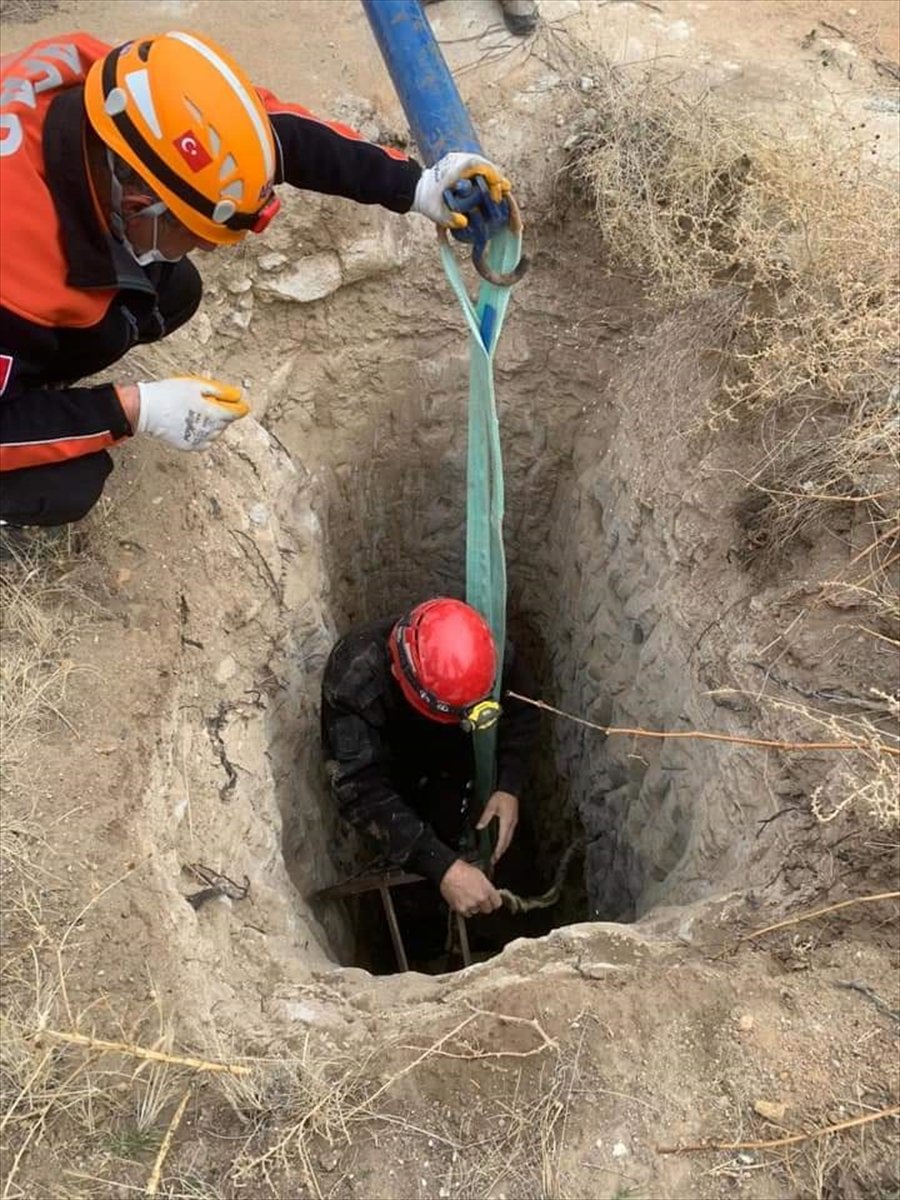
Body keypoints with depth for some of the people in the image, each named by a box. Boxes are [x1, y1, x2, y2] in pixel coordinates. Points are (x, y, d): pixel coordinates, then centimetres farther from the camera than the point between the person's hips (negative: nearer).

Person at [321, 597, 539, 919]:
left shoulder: (492, 654, -35)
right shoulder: (352, 676, -45)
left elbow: (520, 713, -14)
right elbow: (360, 787, -47)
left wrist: (509, 787, -29)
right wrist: (442, 868, -55)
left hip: (454, 758, 2)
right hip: (388, 764, -1)